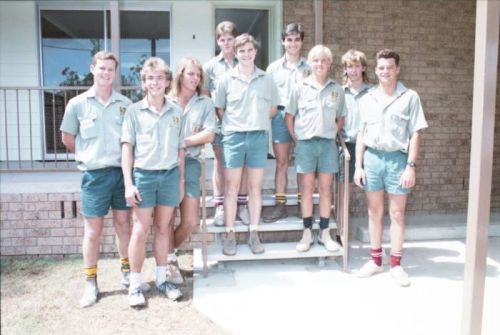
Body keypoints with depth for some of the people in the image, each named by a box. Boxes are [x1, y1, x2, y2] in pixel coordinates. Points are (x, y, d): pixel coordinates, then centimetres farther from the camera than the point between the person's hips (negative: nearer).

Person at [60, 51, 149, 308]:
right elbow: (67, 138, 7)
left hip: (122, 171, 2)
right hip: (94, 174, -2)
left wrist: (126, 157, 2)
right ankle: (91, 283, 17)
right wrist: (88, 156, 7)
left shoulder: (125, 104, 3)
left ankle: (127, 272, 28)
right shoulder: (78, 104, -1)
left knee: (123, 224, 12)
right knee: (93, 230, 5)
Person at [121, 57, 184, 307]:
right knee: (141, 230, 3)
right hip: (144, 174, -2)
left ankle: (162, 279, 23)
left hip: (170, 174, 3)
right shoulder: (134, 110, 0)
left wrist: (181, 180, 9)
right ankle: (135, 284, 14)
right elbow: (127, 147, -3)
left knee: (163, 228, 11)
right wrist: (128, 183, -9)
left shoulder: (176, 112, 8)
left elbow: (180, 149, 11)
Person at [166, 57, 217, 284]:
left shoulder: (205, 103, 11)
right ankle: (169, 259, 19)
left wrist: (183, 142, -7)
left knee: (191, 221, 0)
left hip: (190, 162, 2)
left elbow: (209, 135, 1)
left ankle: (167, 252, 26)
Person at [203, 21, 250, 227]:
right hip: (220, 121, 0)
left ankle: (242, 205, 15)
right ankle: (219, 207, 11)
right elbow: (205, 95, 7)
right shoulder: (210, 66, 7)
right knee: (219, 163, 5)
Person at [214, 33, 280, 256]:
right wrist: (233, 124, 2)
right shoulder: (227, 79, 2)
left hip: (259, 136, 1)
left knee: (255, 187, 7)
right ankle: (230, 235, 9)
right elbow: (219, 109, 7)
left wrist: (258, 121, 6)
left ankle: (254, 234, 15)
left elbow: (273, 108, 15)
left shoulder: (266, 80, 6)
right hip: (233, 136, -1)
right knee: (231, 188, 2)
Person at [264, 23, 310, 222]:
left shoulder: (308, 68, 7)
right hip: (281, 116, 1)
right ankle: (280, 205, 8)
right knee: (281, 162, 3)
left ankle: (304, 203, 13)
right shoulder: (274, 68, 9)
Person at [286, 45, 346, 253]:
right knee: (307, 189, 4)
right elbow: (289, 117, 5)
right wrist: (297, 139, 0)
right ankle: (307, 233, 12)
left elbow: (341, 119, 14)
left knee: (326, 189, 6)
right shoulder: (300, 88, 2)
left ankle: (325, 233, 15)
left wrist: (331, 134, 4)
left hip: (328, 144, 1)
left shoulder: (337, 89, 6)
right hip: (306, 143, -1)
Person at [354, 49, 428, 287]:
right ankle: (376, 260, 22)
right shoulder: (367, 99, 8)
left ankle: (396, 264, 16)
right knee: (374, 211, 10)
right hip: (372, 157, 3)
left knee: (397, 213, 5)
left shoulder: (410, 97, -1)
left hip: (397, 158, -2)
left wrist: (411, 166, -10)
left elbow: (415, 134, -2)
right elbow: (361, 134, 9)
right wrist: (358, 166, 4)